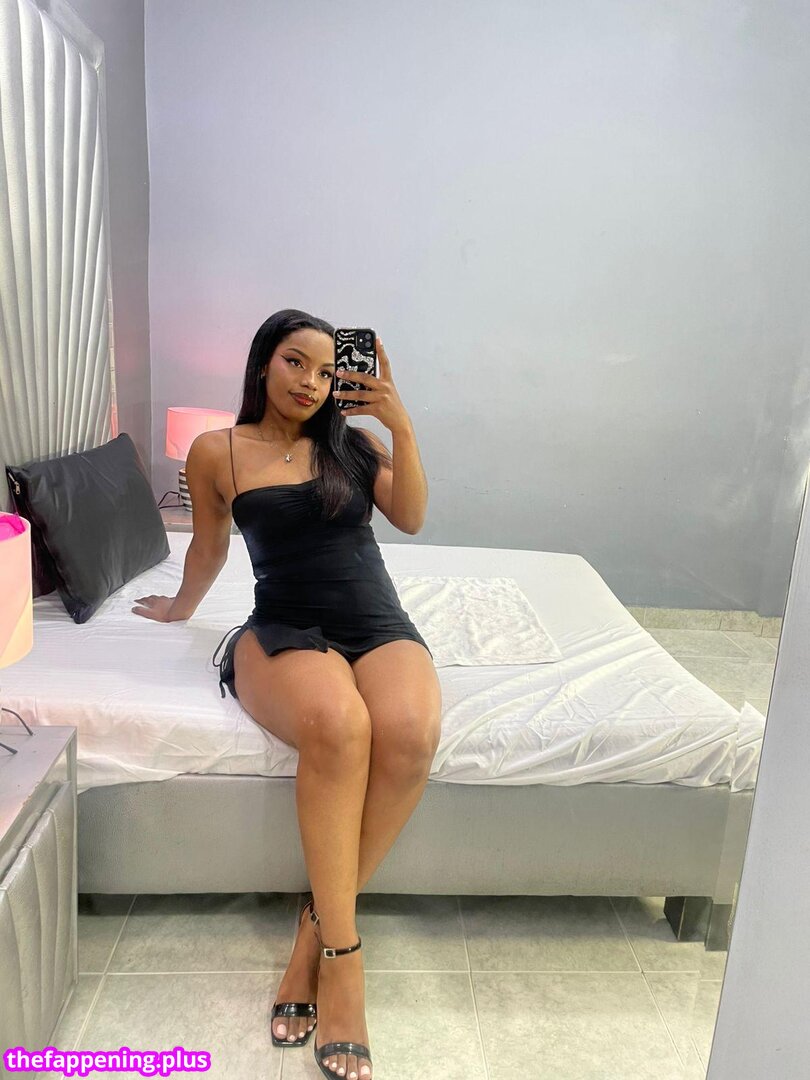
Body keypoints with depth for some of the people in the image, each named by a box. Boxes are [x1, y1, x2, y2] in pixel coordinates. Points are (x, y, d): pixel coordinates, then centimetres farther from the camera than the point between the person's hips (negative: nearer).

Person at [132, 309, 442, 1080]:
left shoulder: (351, 441, 12)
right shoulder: (216, 452, 7)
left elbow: (411, 518, 2)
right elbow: (209, 547, 22)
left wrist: (401, 425, -5)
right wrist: (179, 607, 34)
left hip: (377, 622, 3)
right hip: (286, 631, -2)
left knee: (411, 732, -33)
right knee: (337, 724, -38)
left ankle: (316, 928, -14)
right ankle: (343, 954, -22)